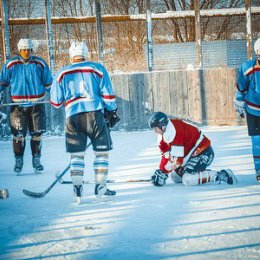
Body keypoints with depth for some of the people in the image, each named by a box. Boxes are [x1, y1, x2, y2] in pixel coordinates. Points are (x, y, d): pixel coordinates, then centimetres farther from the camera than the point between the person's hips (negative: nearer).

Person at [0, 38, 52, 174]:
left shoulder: (40, 64, 0)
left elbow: (48, 82, 11)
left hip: (37, 104, 1)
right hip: (18, 105, -1)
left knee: (37, 134, 3)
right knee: (18, 134, -5)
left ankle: (36, 160, 15)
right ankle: (18, 161, 9)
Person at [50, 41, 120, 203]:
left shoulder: (62, 74, 12)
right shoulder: (97, 69, 8)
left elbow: (55, 102, 13)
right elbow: (108, 95, 3)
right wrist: (112, 112, 14)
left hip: (73, 116, 2)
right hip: (95, 113, -1)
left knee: (77, 154, 9)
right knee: (102, 151, 10)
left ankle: (77, 189, -1)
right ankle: (101, 188, 8)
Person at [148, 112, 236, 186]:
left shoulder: (175, 132, -25)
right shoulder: (165, 132, 5)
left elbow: (176, 157, -26)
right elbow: (165, 154, 8)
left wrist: (163, 173, -20)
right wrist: (160, 171, -1)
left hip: (204, 153, -10)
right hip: (192, 154, 10)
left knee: (188, 179, -24)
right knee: (175, 177, 9)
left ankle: (222, 175, -17)